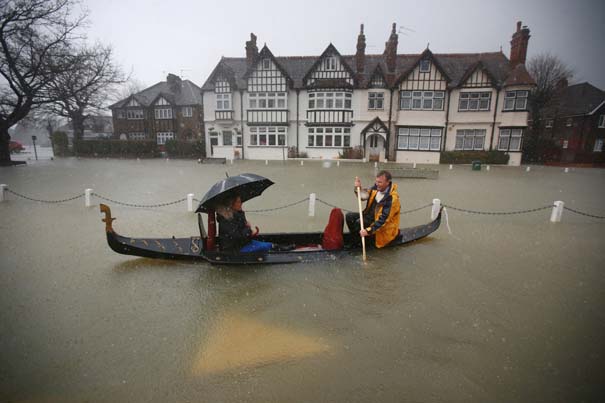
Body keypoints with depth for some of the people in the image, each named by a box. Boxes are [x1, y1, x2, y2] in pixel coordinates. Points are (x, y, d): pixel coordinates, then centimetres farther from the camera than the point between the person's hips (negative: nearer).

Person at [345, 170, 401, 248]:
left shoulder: (392, 198, -29)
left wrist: (368, 230, -36)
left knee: (359, 223, -28)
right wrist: (358, 188, -16)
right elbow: (364, 196, 5)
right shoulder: (376, 187, -7)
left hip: (383, 225, -7)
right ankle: (356, 238, 10)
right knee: (349, 216, -5)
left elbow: (383, 219, -31)